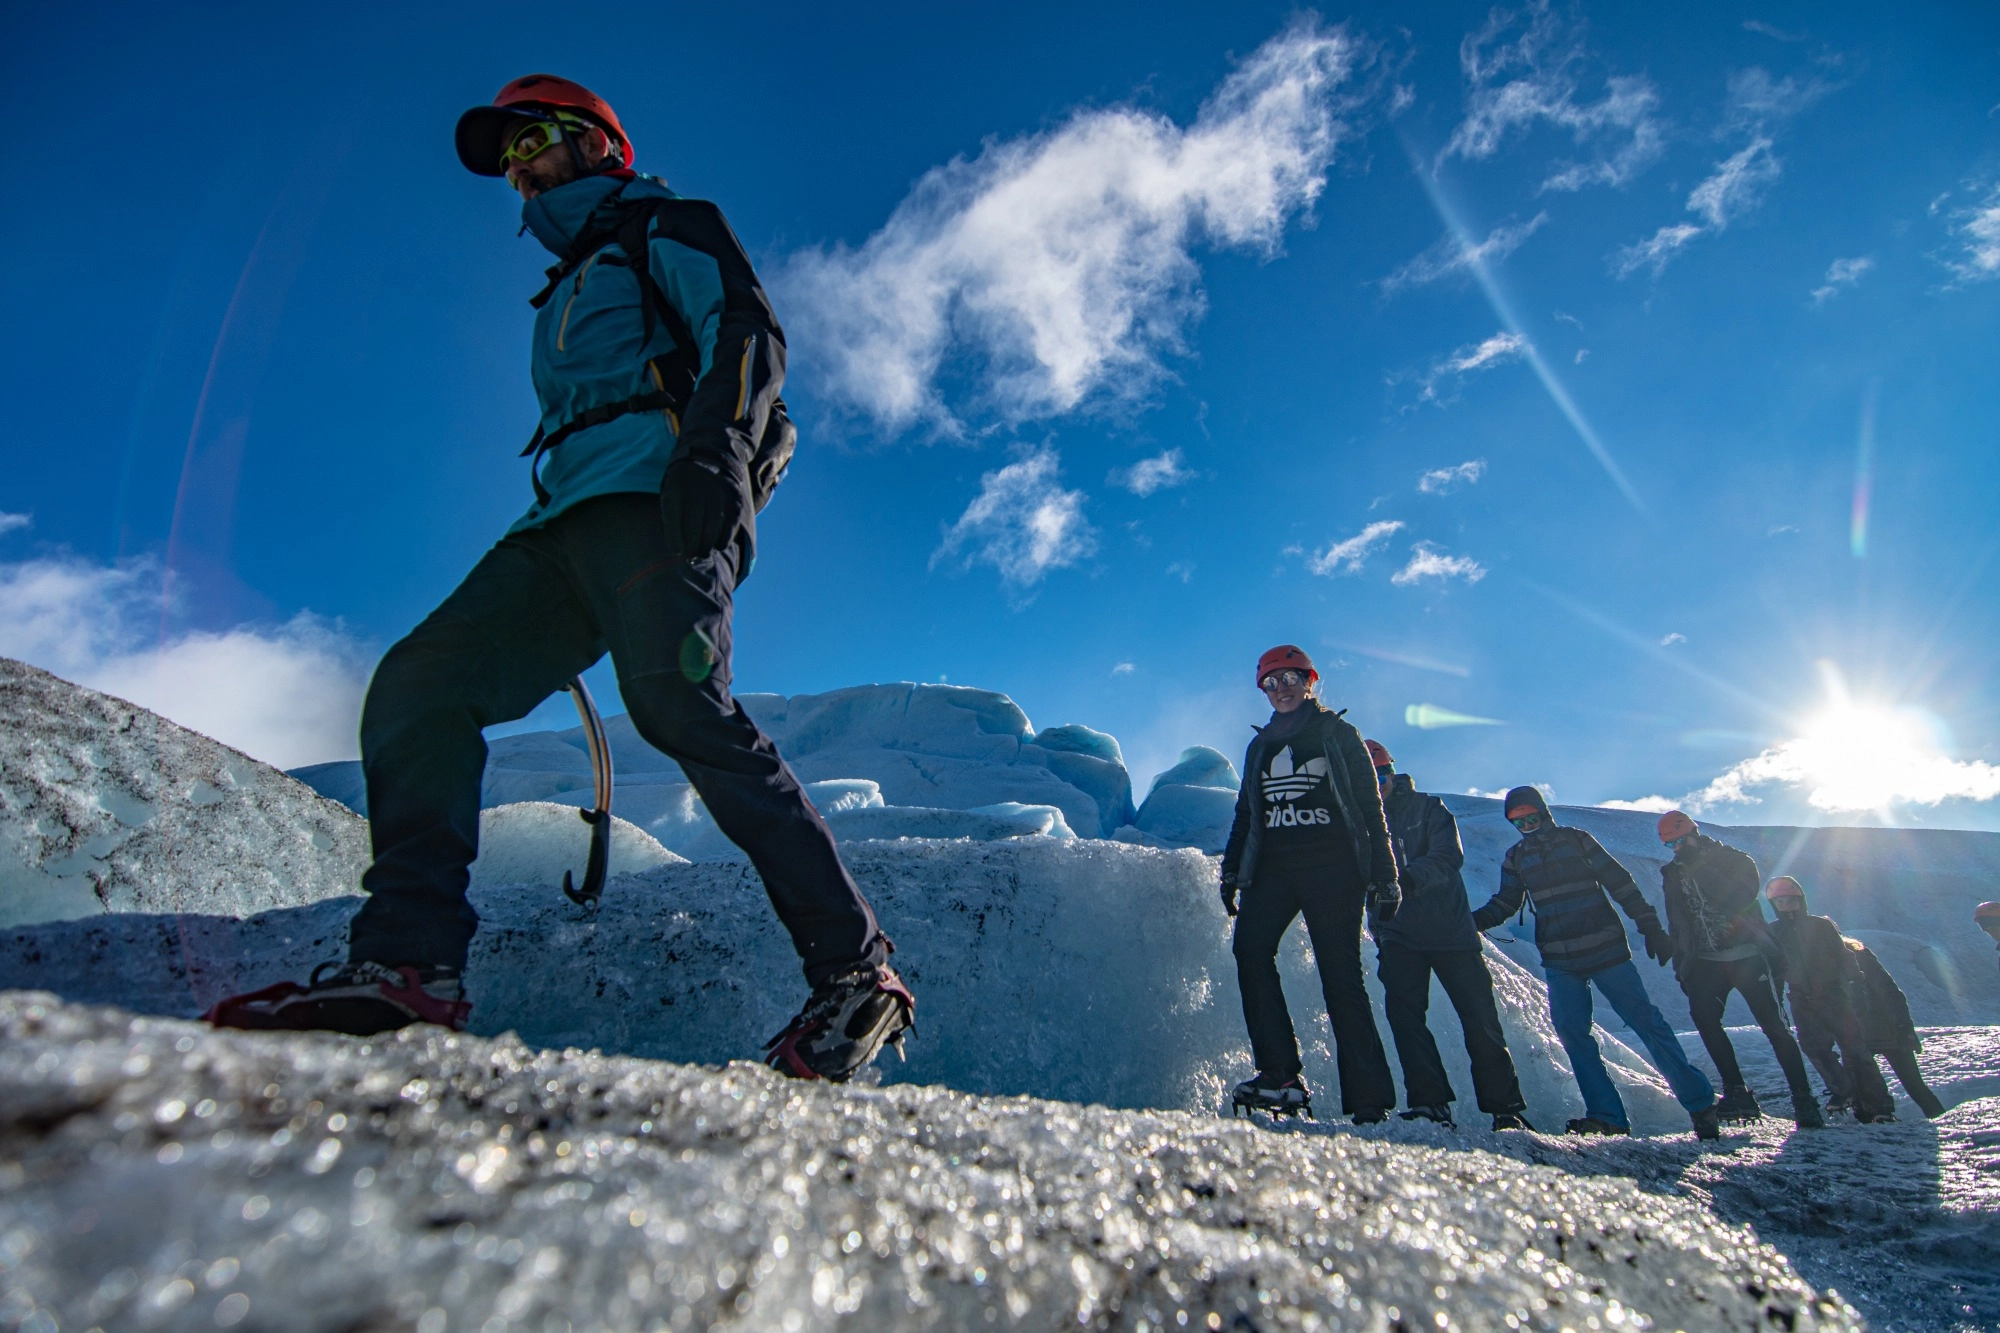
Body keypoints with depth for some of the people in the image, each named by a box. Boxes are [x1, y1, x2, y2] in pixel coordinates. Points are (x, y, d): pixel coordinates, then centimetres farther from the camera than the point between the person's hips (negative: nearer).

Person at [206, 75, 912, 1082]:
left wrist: (717, 444, -22)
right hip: (560, 524, 8)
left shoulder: (668, 228, 18)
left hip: (653, 496, -8)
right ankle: (407, 965, -15)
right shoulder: (568, 296, 40)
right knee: (417, 682, -9)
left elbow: (748, 331, -1)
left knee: (676, 703, -29)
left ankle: (854, 969, -29)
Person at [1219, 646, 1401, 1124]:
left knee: (1341, 977, -7)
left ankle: (1369, 1101, 0)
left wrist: (1385, 878, -2)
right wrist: (1231, 871, 14)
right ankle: (1280, 1073, -16)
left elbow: (1370, 808, 4)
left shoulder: (1338, 734, 8)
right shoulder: (1260, 746, 20)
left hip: (1332, 869, -4)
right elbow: (1245, 814, 22)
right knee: (1250, 948, -19)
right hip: (1273, 868, 4)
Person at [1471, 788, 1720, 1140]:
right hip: (1560, 963, 3)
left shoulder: (1577, 840, 3)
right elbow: (1505, 903, 14)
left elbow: (1620, 882, 3)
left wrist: (1651, 927, -2)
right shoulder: (1515, 858, 11)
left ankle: (1700, 1102, 11)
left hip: (1606, 950, -2)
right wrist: (1471, 921, -3)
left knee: (1646, 1021, -2)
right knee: (1572, 1032, -7)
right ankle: (1607, 1115, -1)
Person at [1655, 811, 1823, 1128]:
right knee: (1702, 1014, -19)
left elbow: (1743, 894, -15)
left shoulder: (1731, 859, 2)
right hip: (1705, 961, 3)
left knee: (1775, 1027, -5)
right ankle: (1737, 1091, -10)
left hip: (1748, 956, -3)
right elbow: (1676, 926, 16)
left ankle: (1804, 1100, 9)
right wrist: (1681, 967, 12)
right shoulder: (1673, 875, 13)